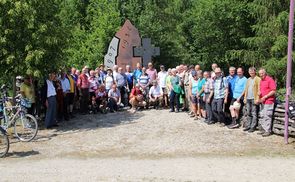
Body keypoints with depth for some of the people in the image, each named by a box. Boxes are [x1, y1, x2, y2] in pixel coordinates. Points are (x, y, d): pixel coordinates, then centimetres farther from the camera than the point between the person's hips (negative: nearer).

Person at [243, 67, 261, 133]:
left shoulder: (258, 79, -3)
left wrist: (257, 99, -17)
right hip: (248, 98, 7)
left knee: (254, 114, -3)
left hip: (254, 99, -7)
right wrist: (245, 98, 12)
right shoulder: (248, 79, 19)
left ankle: (253, 127, 0)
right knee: (248, 113, 10)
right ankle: (248, 126, 16)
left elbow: (259, 90, -10)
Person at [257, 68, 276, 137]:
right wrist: (259, 93, 4)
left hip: (269, 101, -9)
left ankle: (268, 131, 0)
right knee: (262, 116, 12)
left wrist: (265, 97, -16)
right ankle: (264, 129, 21)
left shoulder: (270, 80, -10)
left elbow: (273, 91, -15)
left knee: (267, 116, -7)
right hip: (262, 101, 9)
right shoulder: (261, 80, 16)